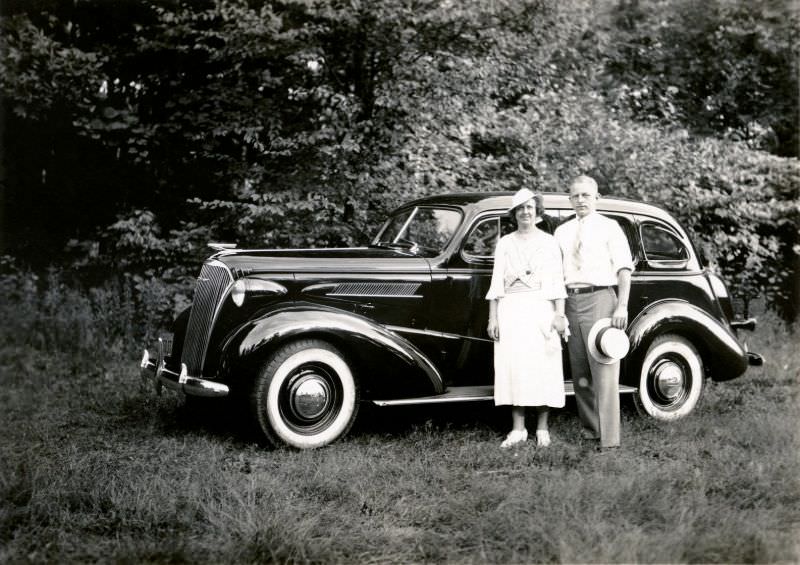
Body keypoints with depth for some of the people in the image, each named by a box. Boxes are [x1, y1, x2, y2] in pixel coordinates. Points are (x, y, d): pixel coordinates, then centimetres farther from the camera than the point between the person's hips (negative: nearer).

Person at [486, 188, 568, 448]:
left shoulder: (549, 242, 7)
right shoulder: (504, 243, 10)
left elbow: (557, 281, 3)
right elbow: (496, 283, 8)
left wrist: (560, 314, -6)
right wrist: (493, 318, 2)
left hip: (541, 309, -1)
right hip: (510, 310, 1)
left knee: (543, 368, -1)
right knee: (513, 367, -1)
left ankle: (542, 428, 7)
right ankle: (518, 429, 5)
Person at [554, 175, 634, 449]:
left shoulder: (609, 227, 3)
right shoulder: (561, 232, 16)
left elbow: (624, 269, -3)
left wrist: (622, 306, -13)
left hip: (600, 298, -5)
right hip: (571, 301, 5)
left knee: (603, 369, -10)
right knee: (579, 371, 7)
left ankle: (609, 438, -11)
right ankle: (590, 430, 16)